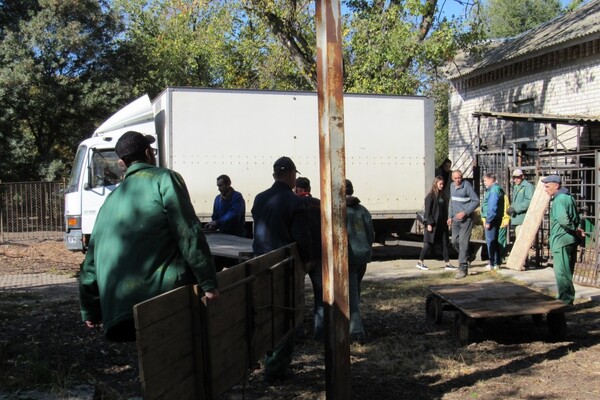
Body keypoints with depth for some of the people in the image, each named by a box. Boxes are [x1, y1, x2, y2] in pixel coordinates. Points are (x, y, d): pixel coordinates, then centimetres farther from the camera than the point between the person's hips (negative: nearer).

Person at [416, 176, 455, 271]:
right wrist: (429, 223, -17)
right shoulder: (431, 196, -10)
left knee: (444, 243, 6)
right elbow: (428, 211, -12)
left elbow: (445, 210, 15)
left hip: (442, 224, 7)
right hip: (433, 224, -7)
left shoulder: (443, 195, 10)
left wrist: (446, 221, 11)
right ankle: (420, 262, 10)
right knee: (429, 243, -1)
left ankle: (447, 263, 9)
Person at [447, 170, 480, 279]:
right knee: (455, 241, 9)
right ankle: (465, 258, 33)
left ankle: (463, 268, -8)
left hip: (466, 219, -7)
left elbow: (476, 201, -12)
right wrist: (450, 216, 18)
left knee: (463, 242, -10)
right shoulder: (452, 186, 10)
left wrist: (465, 213, -18)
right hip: (456, 219, 7)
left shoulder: (467, 186, -12)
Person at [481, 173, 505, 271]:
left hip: (492, 219, -10)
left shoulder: (494, 190, -17)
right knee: (494, 241, 15)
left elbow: (492, 208, -23)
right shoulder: (492, 189, 16)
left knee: (490, 241, -5)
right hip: (495, 219, 11)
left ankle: (493, 264, -1)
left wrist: (488, 221, -21)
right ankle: (497, 262, 22)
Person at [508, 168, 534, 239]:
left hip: (523, 220, -10)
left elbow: (529, 201, -22)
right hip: (517, 219, 10)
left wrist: (515, 208, -22)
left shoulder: (528, 186, -10)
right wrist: (511, 207, 11)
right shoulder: (515, 187, 21)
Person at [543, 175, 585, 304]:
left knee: (561, 272, -3)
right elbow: (577, 219, 20)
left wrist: (576, 230, -17)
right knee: (567, 272, 17)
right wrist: (576, 230, 7)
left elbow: (563, 220, -29)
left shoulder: (559, 200, -16)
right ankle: (568, 300, 25)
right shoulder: (569, 197, 15)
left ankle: (566, 300, 0)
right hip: (571, 240, 10)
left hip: (561, 241, -10)